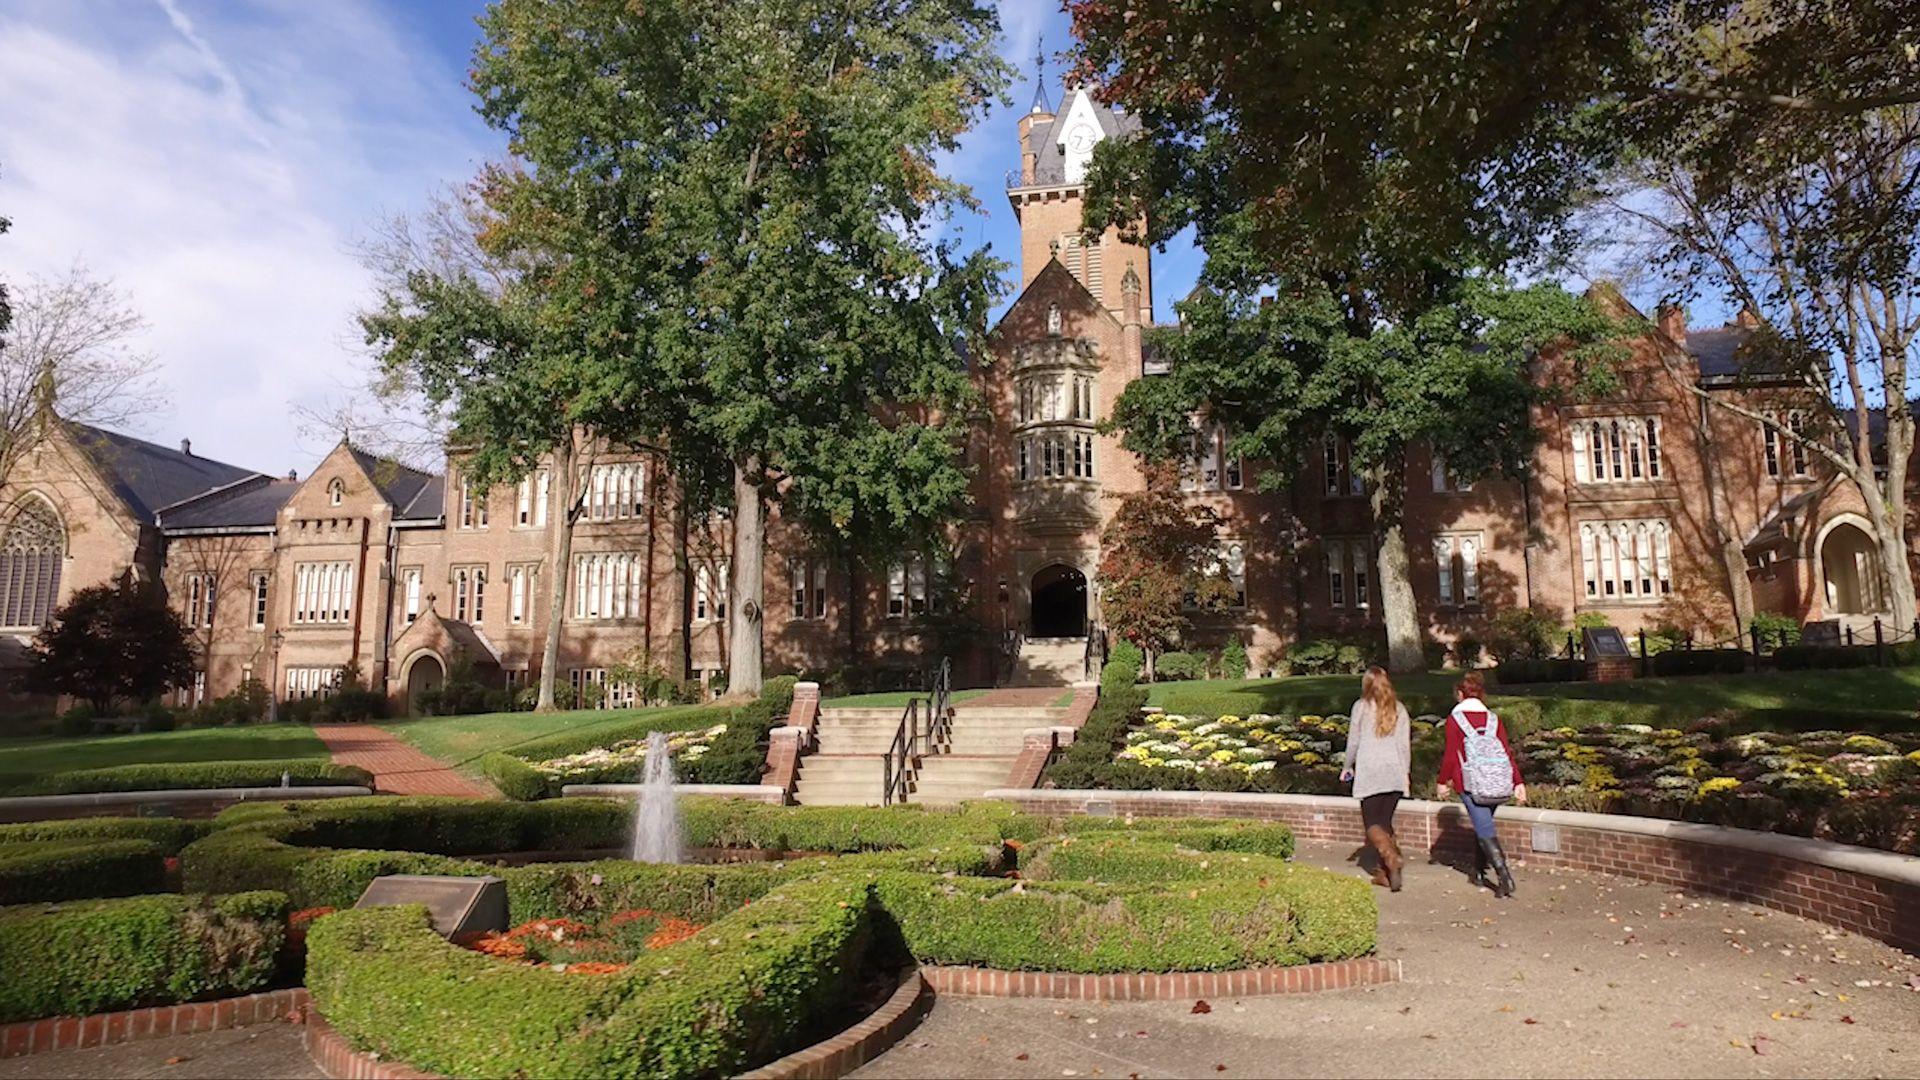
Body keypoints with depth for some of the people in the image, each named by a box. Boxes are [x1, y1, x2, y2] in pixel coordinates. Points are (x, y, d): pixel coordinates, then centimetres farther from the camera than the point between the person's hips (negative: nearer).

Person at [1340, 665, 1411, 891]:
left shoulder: (1361, 707, -2)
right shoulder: (1399, 709, 7)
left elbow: (1353, 741, 1)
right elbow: (1404, 745, 8)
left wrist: (1347, 767, 14)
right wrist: (1405, 772, 19)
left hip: (1369, 772, -4)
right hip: (1395, 773, 4)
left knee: (1372, 823, -1)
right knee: (1385, 821, 12)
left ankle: (1392, 857, -25)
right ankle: (1386, 872, 11)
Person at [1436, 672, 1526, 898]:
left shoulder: (1455, 719, -3)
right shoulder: (1493, 718, 10)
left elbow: (1450, 754, -5)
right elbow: (1507, 751, 4)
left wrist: (1443, 782, 6)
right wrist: (1518, 782, 2)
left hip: (1472, 783, -5)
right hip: (1499, 782, 5)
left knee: (1485, 830, -6)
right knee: (1483, 824, 21)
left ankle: (1504, 876, -21)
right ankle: (1479, 871, 29)